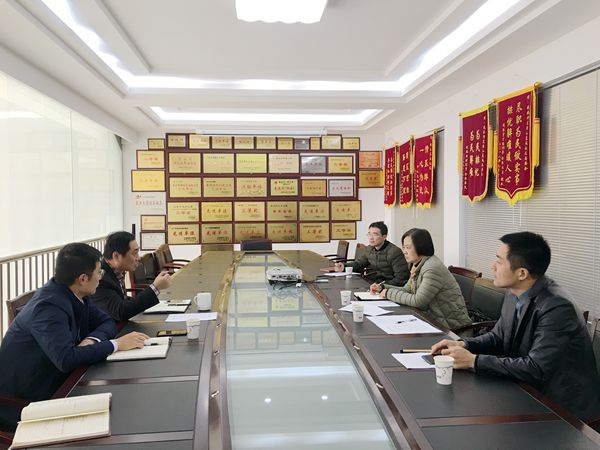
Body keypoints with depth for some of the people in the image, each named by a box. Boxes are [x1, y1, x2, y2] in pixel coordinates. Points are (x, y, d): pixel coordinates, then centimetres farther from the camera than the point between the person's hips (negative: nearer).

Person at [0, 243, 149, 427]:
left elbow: (107, 322, 4)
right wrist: (116, 344, -28)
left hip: (55, 380, 7)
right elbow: (66, 359, -36)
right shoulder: (49, 306, -27)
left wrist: (91, 340, -17)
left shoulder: (73, 294, -3)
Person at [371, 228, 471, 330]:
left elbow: (418, 301, -24)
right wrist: (382, 288, 0)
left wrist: (389, 293, -14)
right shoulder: (417, 266, 7)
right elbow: (407, 289, 13)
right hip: (434, 318, 8)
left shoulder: (433, 268, -23)